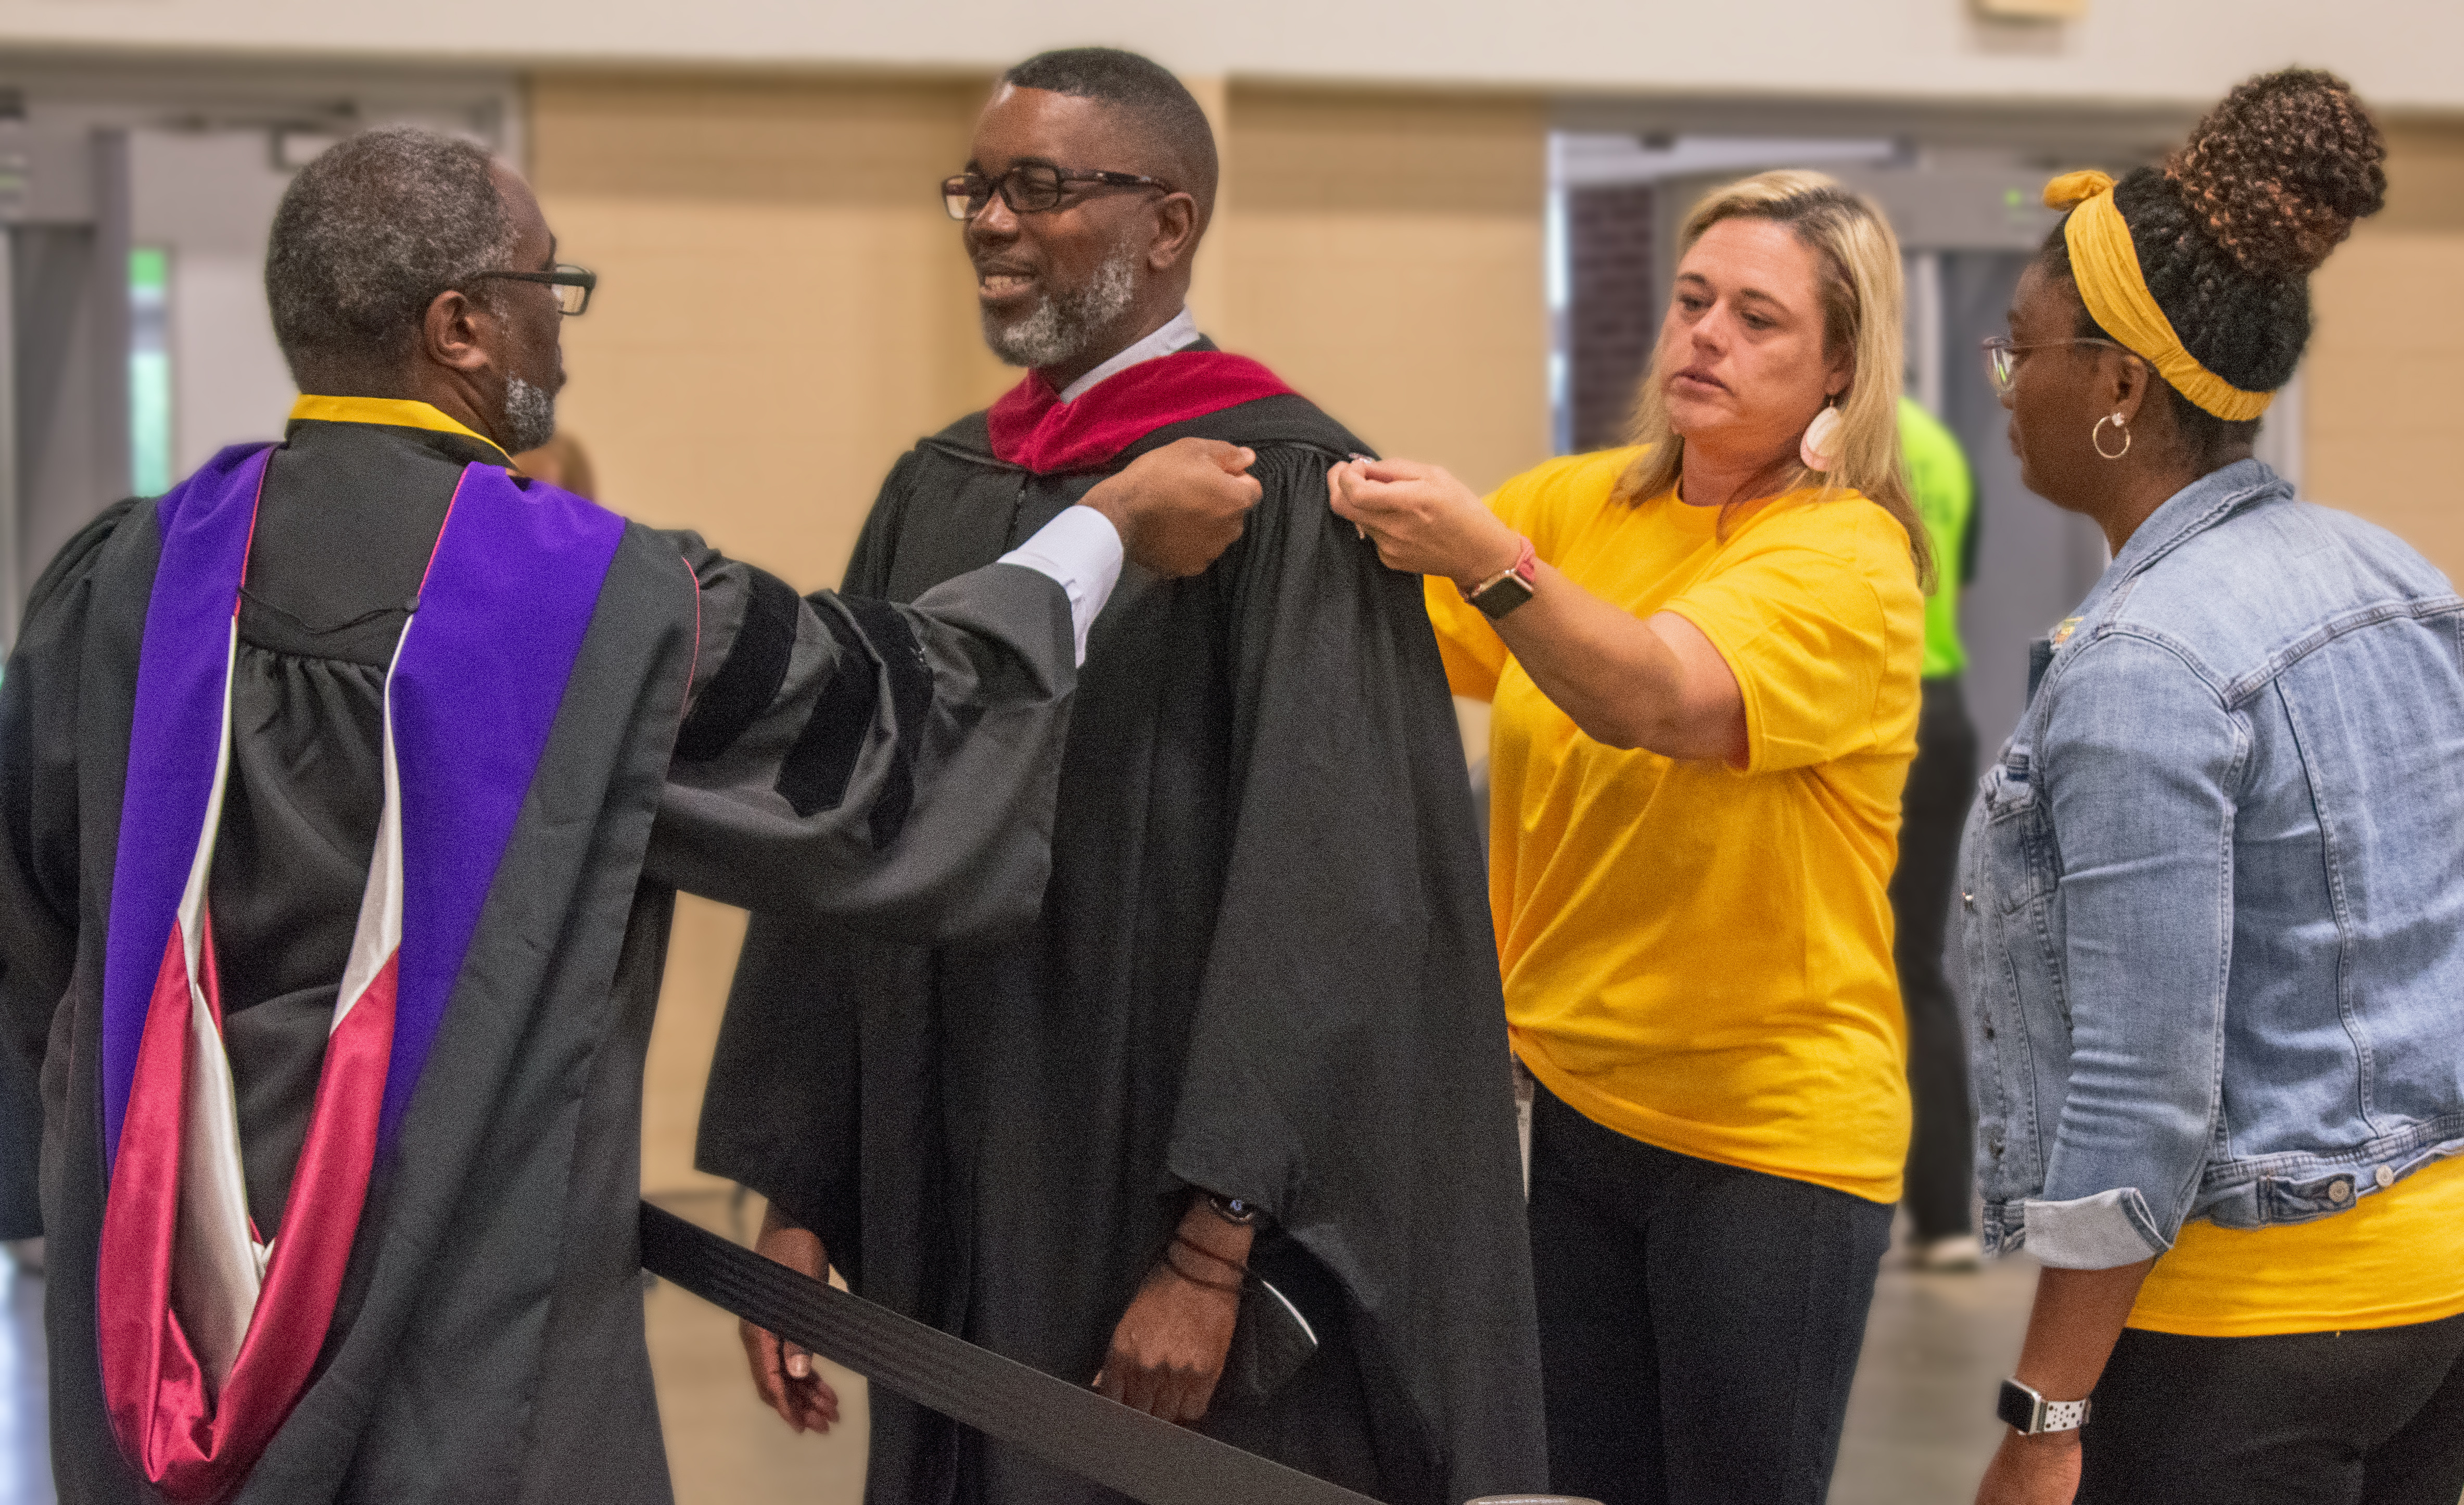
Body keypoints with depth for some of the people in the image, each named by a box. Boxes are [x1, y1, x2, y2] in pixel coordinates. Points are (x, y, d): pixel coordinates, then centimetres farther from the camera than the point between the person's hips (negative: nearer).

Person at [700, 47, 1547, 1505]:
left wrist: (1211, 1255, -21)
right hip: (960, 1219, 6)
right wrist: (795, 1198, 6)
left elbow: (1326, 892, -16)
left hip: (1173, 1212, -6)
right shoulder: (938, 493, 10)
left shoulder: (1288, 490, -10)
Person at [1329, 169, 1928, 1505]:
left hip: (1771, 1129, -5)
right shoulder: (1578, 505, 7)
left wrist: (1485, 555, -45)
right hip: (1570, 1093, 5)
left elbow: (1656, 700, -31)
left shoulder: (1850, 557, -13)